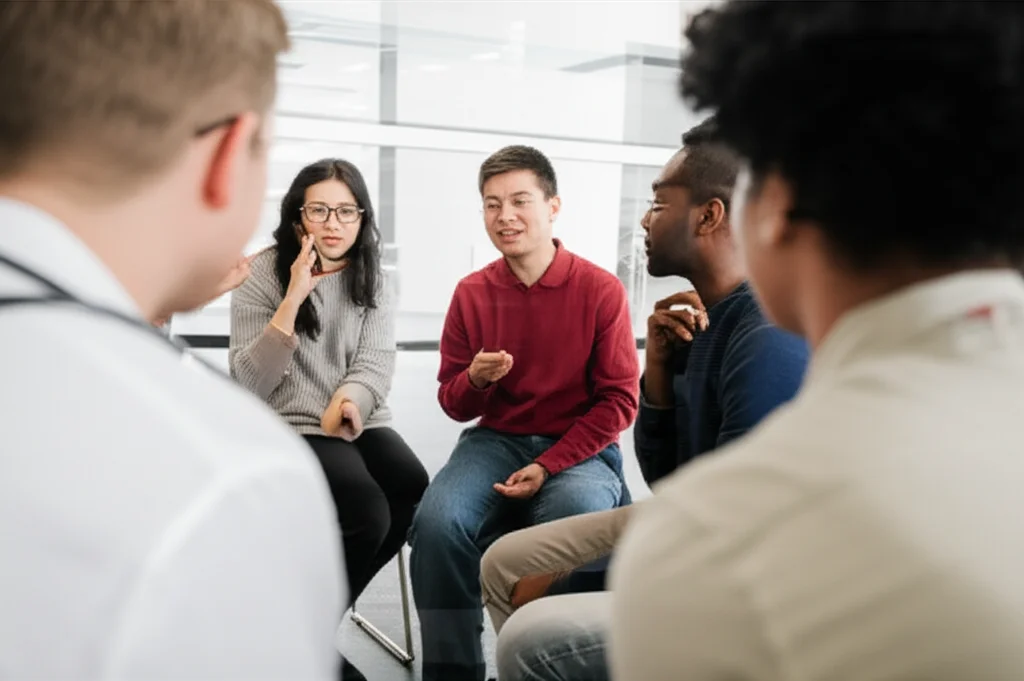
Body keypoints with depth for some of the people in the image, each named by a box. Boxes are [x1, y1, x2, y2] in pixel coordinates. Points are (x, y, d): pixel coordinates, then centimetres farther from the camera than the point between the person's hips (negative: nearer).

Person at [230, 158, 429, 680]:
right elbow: (248, 385, -12)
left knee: (416, 496, -23)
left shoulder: (370, 277, 8)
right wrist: (294, 297, -21)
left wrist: (348, 401, -24)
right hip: (288, 427, -4)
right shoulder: (262, 275, -4)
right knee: (368, 512, -29)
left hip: (359, 423, 5)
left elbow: (376, 365, -1)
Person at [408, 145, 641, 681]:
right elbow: (454, 404, 9)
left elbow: (619, 401, -5)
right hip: (495, 441, 3)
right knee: (436, 522, -26)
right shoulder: (471, 293, 1)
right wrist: (474, 380, -17)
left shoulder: (601, 290, -8)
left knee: (574, 518, -35)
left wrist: (548, 466, -15)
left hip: (580, 450, -2)